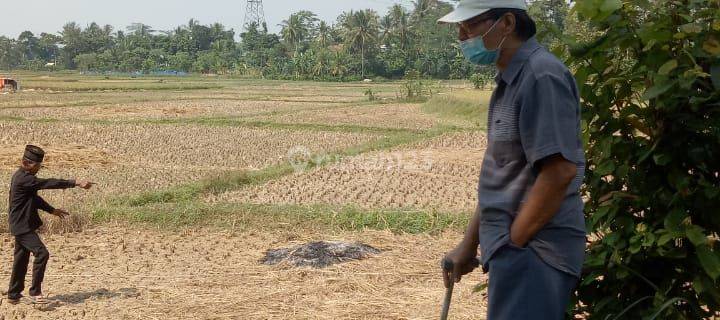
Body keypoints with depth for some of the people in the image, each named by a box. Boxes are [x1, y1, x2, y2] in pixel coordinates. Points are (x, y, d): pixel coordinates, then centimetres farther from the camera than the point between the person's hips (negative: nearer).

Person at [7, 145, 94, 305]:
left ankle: (14, 294, 24)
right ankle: (35, 292, -13)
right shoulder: (23, 179, -21)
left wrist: (51, 210, 20)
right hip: (22, 226, -11)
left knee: (21, 259, 15)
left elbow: (33, 198, 23)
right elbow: (49, 183, -27)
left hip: (23, 225, 11)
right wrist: (76, 183, -29)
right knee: (41, 253, -17)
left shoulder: (24, 177, 12)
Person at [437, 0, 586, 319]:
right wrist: (469, 245, 17)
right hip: (520, 247, 9)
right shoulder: (511, 80, 14)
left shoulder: (541, 76, -16)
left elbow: (560, 171, -23)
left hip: (532, 250, -9)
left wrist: (511, 244, -16)